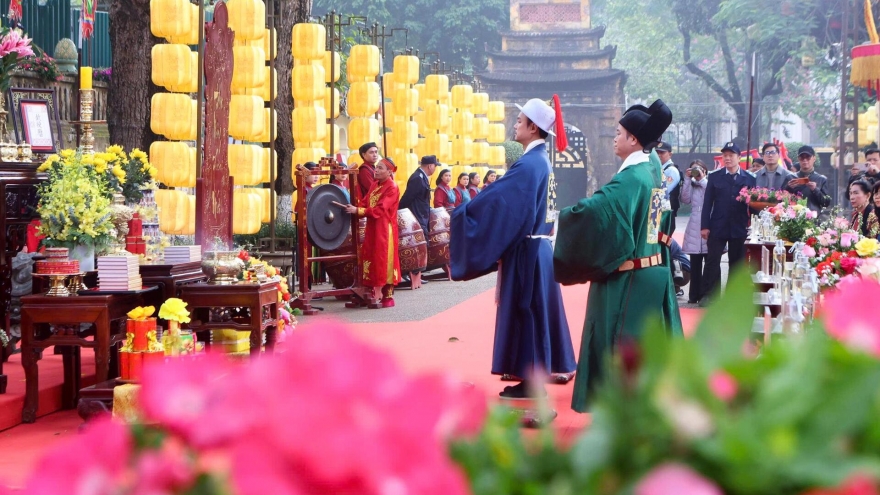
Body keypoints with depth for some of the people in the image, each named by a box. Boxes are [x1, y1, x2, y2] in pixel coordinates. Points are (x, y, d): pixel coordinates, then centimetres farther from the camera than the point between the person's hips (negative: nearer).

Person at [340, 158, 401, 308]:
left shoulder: (392, 187, -11)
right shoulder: (375, 185, 14)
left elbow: (379, 210, -20)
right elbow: (364, 204, 9)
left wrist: (357, 210, -22)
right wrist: (353, 209, -11)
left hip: (384, 229, -7)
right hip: (372, 228, 7)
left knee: (385, 261, -4)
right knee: (371, 260, 7)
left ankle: (388, 296, 2)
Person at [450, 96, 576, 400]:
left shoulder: (528, 164, -18)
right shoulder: (541, 161, 13)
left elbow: (496, 200, -24)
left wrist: (460, 214, -14)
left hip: (525, 251, -10)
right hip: (537, 247, 10)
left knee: (524, 312, -3)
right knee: (534, 312, 13)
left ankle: (531, 382, 2)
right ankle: (537, 374, 19)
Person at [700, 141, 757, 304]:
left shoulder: (749, 179, 4)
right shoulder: (714, 177, 4)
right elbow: (707, 202, 1)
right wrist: (704, 226, -5)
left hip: (739, 228, 1)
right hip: (717, 227, -1)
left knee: (737, 263, 7)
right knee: (712, 261, -3)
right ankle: (708, 295, 1)